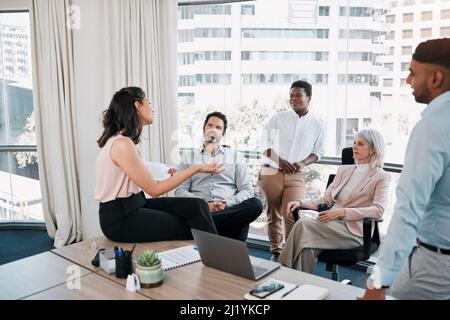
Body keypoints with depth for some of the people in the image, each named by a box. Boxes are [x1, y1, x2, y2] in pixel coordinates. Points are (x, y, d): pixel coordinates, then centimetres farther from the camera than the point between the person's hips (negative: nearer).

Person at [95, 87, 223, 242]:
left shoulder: (122, 140, 8)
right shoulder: (122, 144, -21)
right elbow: (154, 190, -18)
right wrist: (196, 168, -17)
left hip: (135, 204, 8)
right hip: (120, 219, -8)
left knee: (196, 206, -4)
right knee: (193, 229, -3)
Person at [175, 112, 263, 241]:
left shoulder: (236, 157, 19)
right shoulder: (189, 157, 18)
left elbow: (247, 190, 9)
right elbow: (180, 190, 6)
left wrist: (227, 203, -11)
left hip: (229, 210, 4)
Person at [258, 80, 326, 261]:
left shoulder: (318, 125, 6)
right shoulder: (278, 118, 4)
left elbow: (318, 152, 10)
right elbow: (264, 143, 3)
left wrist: (303, 163, -10)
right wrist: (280, 161, -11)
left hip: (296, 176, -1)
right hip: (271, 172, 1)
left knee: (292, 215, -13)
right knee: (274, 214, 8)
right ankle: (276, 251, 22)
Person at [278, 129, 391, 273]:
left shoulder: (382, 177, 4)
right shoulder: (344, 170, 22)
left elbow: (378, 210, -12)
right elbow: (325, 200, 18)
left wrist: (342, 212, -22)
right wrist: (300, 202, -1)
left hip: (354, 231, -5)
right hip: (332, 223, 5)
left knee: (303, 224, -27)